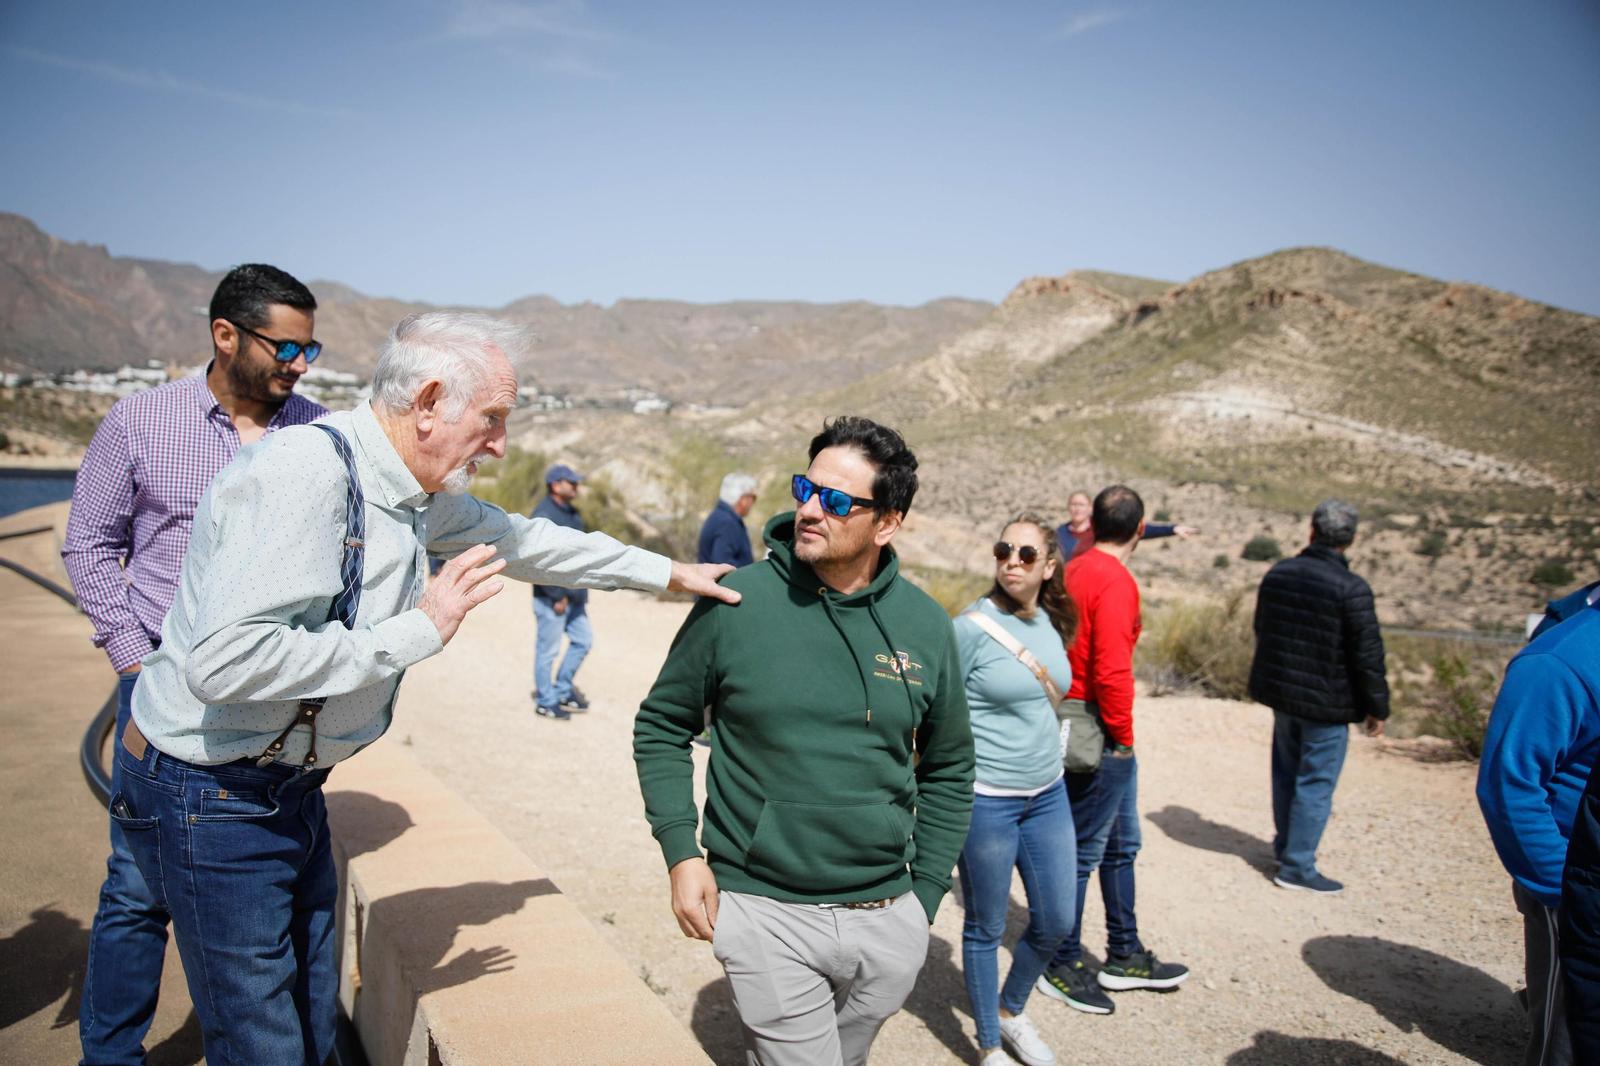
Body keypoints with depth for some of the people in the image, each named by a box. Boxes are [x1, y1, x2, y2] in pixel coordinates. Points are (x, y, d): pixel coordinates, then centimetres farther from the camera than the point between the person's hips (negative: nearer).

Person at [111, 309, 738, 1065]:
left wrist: (666, 572, 22)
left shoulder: (418, 492, 2)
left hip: (292, 788, 8)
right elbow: (225, 662, -34)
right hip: (212, 796, -8)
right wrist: (414, 632, -27)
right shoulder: (304, 474, -26)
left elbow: (521, 539, 17)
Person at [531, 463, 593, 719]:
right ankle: (545, 701, 15)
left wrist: (582, 590, 17)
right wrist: (557, 596, -20)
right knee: (548, 649, 2)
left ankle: (562, 691, 27)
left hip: (574, 596, 9)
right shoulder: (544, 515, -17)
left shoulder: (571, 512, 12)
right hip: (552, 599, -9)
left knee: (583, 640, 14)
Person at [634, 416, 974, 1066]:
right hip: (766, 914, -3)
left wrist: (925, 892, 7)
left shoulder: (925, 625, 0)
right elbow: (662, 726, 2)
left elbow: (948, 770, 10)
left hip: (888, 923, 4)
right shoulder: (735, 603, -9)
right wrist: (681, 850, -7)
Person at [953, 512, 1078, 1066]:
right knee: (986, 928, 9)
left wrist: (1049, 765, 16)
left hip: (1047, 794, 7)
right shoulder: (972, 625, -16)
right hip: (986, 800, -6)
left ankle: (1011, 1011, 41)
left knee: (1056, 922, 15)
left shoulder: (1051, 623, 3)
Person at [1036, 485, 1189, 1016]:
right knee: (1085, 849, 2)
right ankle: (1062, 966, 15)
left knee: (1121, 843, 19)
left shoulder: (1076, 569, 9)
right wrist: (1122, 734, -11)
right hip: (1100, 734, -10)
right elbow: (1111, 672, -25)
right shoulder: (1115, 582, -18)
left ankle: (1125, 956, 32)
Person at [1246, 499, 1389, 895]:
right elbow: (1367, 655, -16)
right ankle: (1297, 866, 8)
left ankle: (1286, 845, 36)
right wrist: (1377, 708, -4)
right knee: (1315, 783, 3)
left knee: (1286, 774, 20)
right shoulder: (1352, 588, -19)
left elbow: (1261, 629, 14)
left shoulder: (1278, 573, 1)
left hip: (1280, 692, 6)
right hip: (1326, 702, -6)